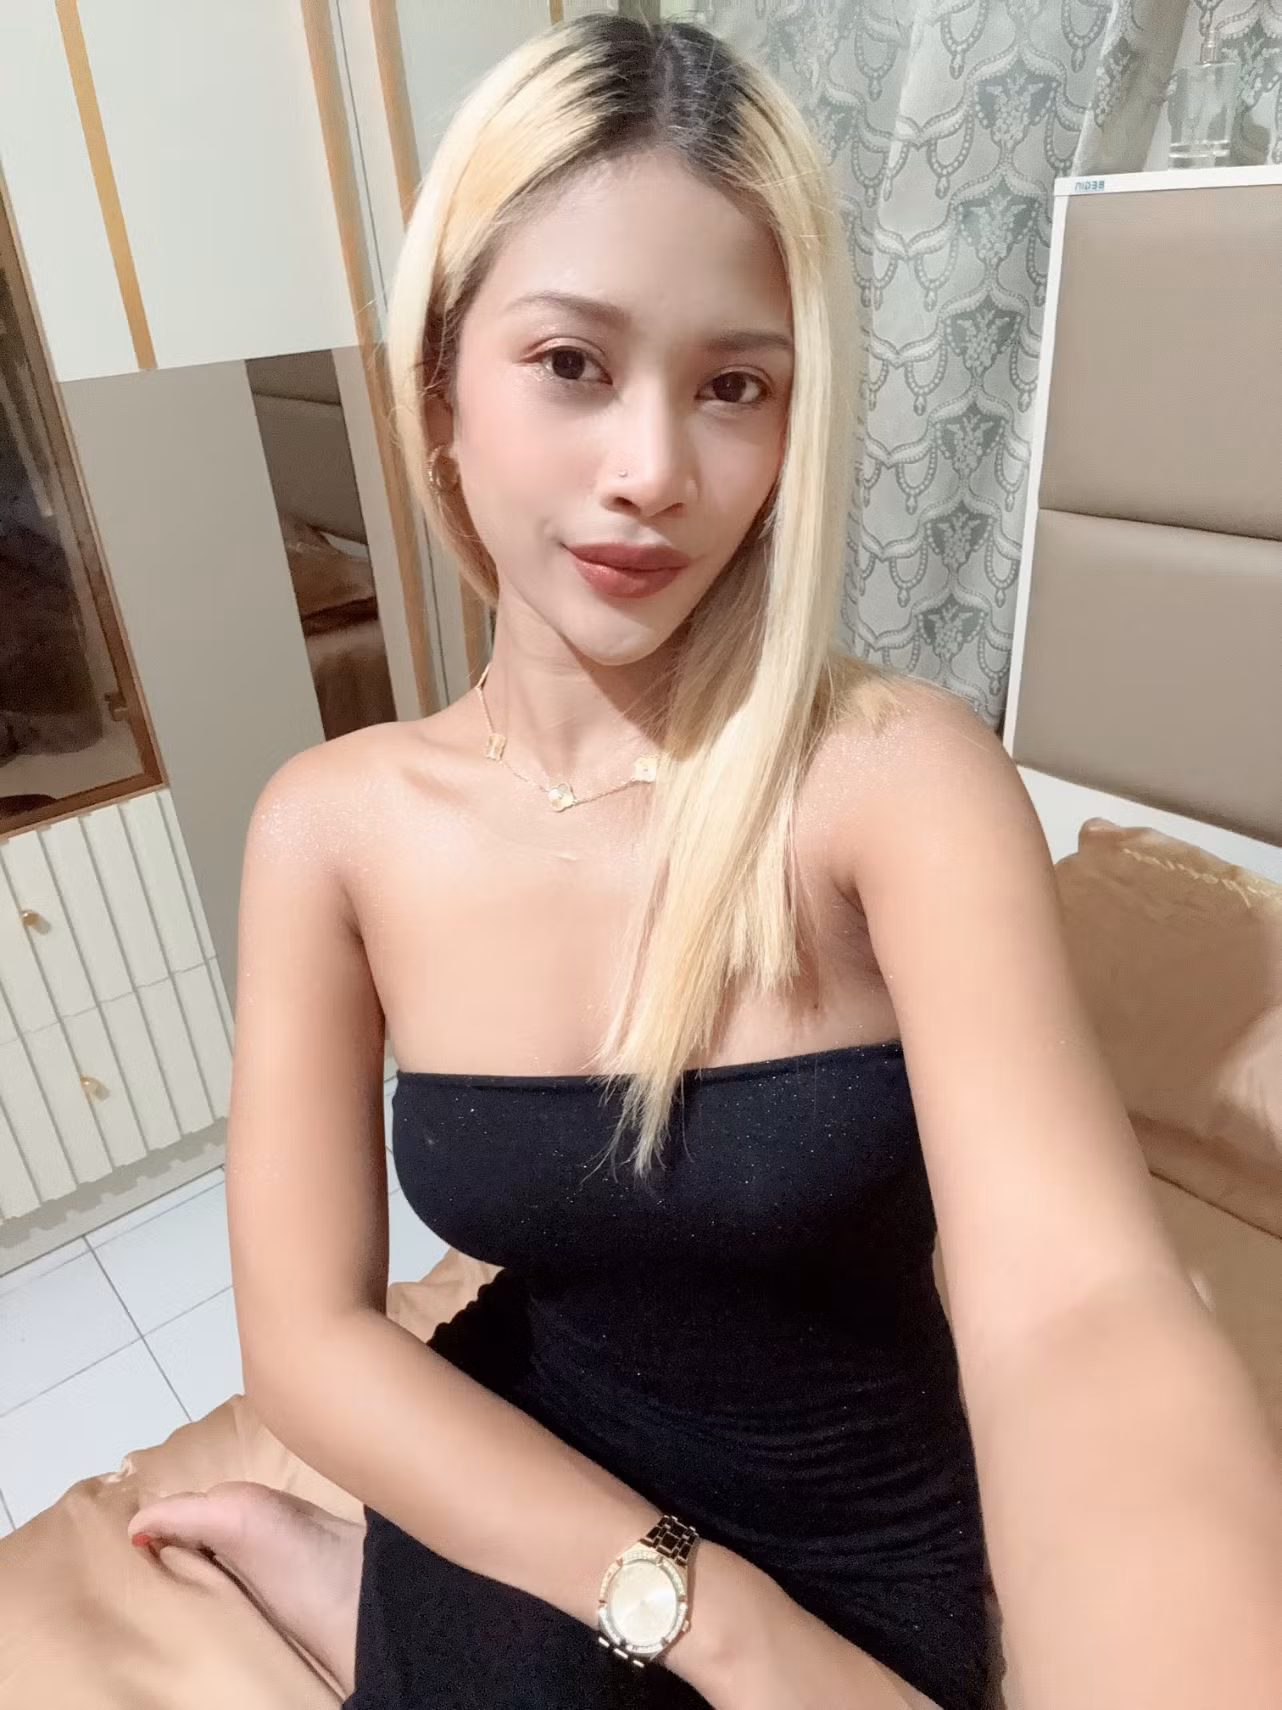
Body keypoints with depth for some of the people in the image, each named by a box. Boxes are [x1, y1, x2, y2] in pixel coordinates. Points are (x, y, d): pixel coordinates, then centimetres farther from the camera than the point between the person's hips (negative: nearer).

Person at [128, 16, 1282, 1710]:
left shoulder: (899, 771, -23)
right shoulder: (331, 823, -15)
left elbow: (1082, 1313, -34)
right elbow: (310, 1332, -15)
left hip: (851, 1543, -1)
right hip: (520, 1491, 2)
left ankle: (326, 1572, 28)